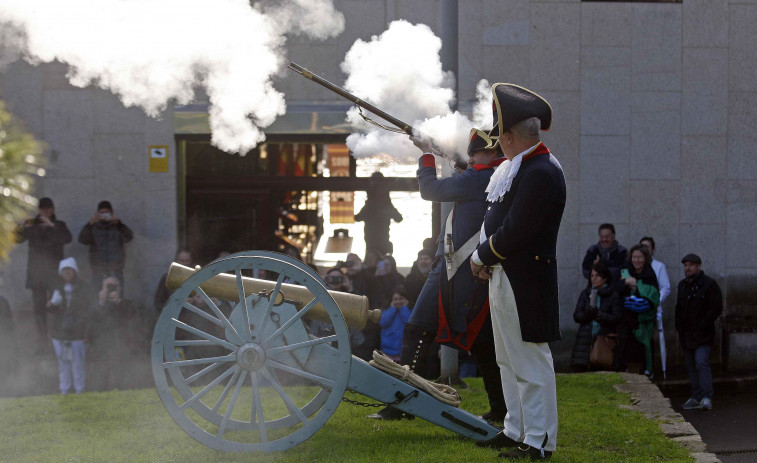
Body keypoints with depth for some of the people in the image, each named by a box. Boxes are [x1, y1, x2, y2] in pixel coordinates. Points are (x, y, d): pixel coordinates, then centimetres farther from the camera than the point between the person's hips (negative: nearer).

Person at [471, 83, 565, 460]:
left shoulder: (540, 173, -20)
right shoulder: (518, 167, 13)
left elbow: (515, 231, -23)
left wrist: (481, 257, -9)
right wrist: (487, 259, 4)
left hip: (524, 283, -11)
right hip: (504, 278, 11)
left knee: (530, 363, -5)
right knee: (509, 359, 17)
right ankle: (516, 430, 27)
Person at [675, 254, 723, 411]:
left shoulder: (709, 284, -7)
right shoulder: (682, 285, 15)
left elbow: (716, 308, -11)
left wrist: (702, 326, -15)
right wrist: (679, 326, 11)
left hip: (702, 334, -7)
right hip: (686, 335, 7)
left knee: (701, 363, -17)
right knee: (691, 366, 9)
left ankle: (706, 397, -18)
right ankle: (696, 397, 15)